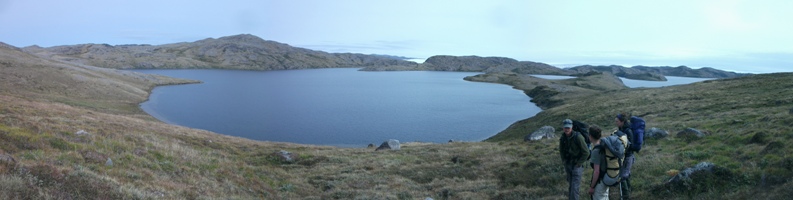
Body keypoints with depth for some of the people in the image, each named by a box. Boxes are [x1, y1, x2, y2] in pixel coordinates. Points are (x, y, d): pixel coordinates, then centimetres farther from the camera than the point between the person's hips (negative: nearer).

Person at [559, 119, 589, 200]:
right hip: (568, 165, 5)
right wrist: (564, 161, 8)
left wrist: (578, 164, -14)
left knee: (574, 187, -9)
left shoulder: (578, 137, -21)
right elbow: (561, 151, 16)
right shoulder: (562, 138, -3)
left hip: (577, 166, -5)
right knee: (571, 184, 20)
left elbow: (586, 153, -17)